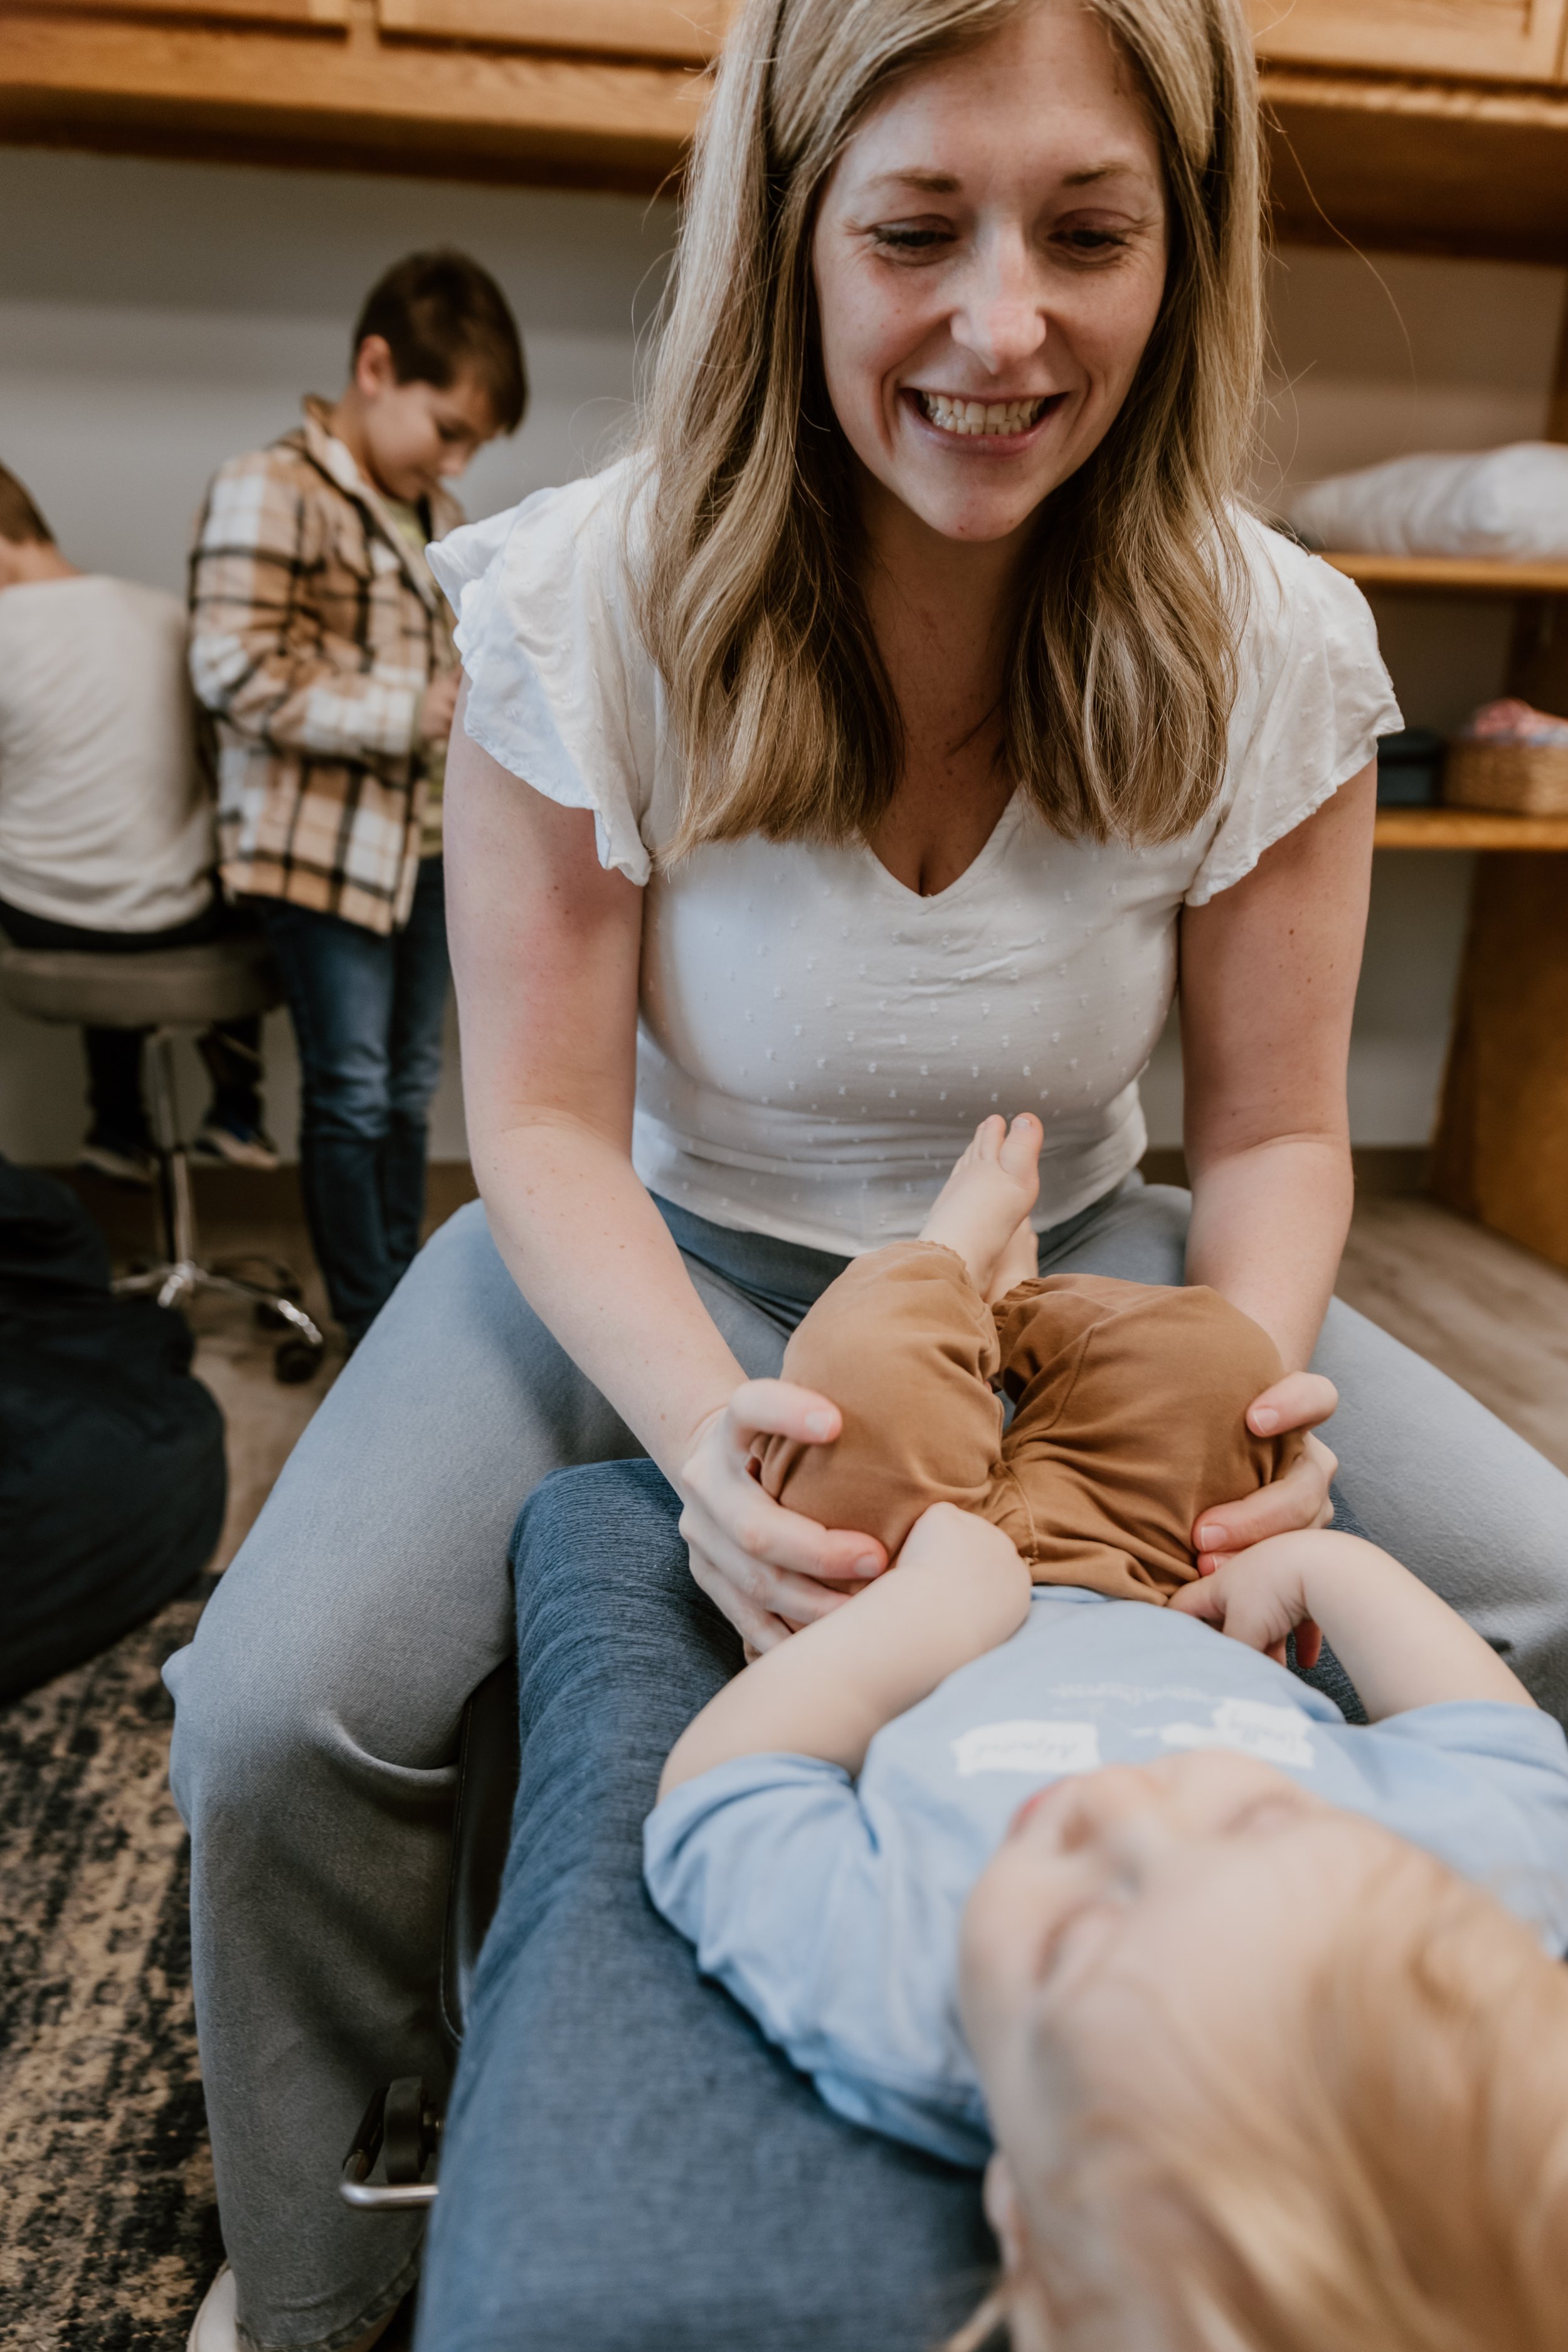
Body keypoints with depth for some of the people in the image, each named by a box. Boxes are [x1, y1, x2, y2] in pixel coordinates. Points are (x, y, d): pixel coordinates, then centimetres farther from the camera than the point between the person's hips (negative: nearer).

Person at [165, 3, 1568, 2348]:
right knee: (276, 1716, -22)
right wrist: (703, 1419, -34)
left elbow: (1273, 1130, -5)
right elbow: (546, 1120, -15)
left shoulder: (1275, 654, -12)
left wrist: (1248, 1384, -26)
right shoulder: (588, 606, -18)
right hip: (673, 1265, -1)